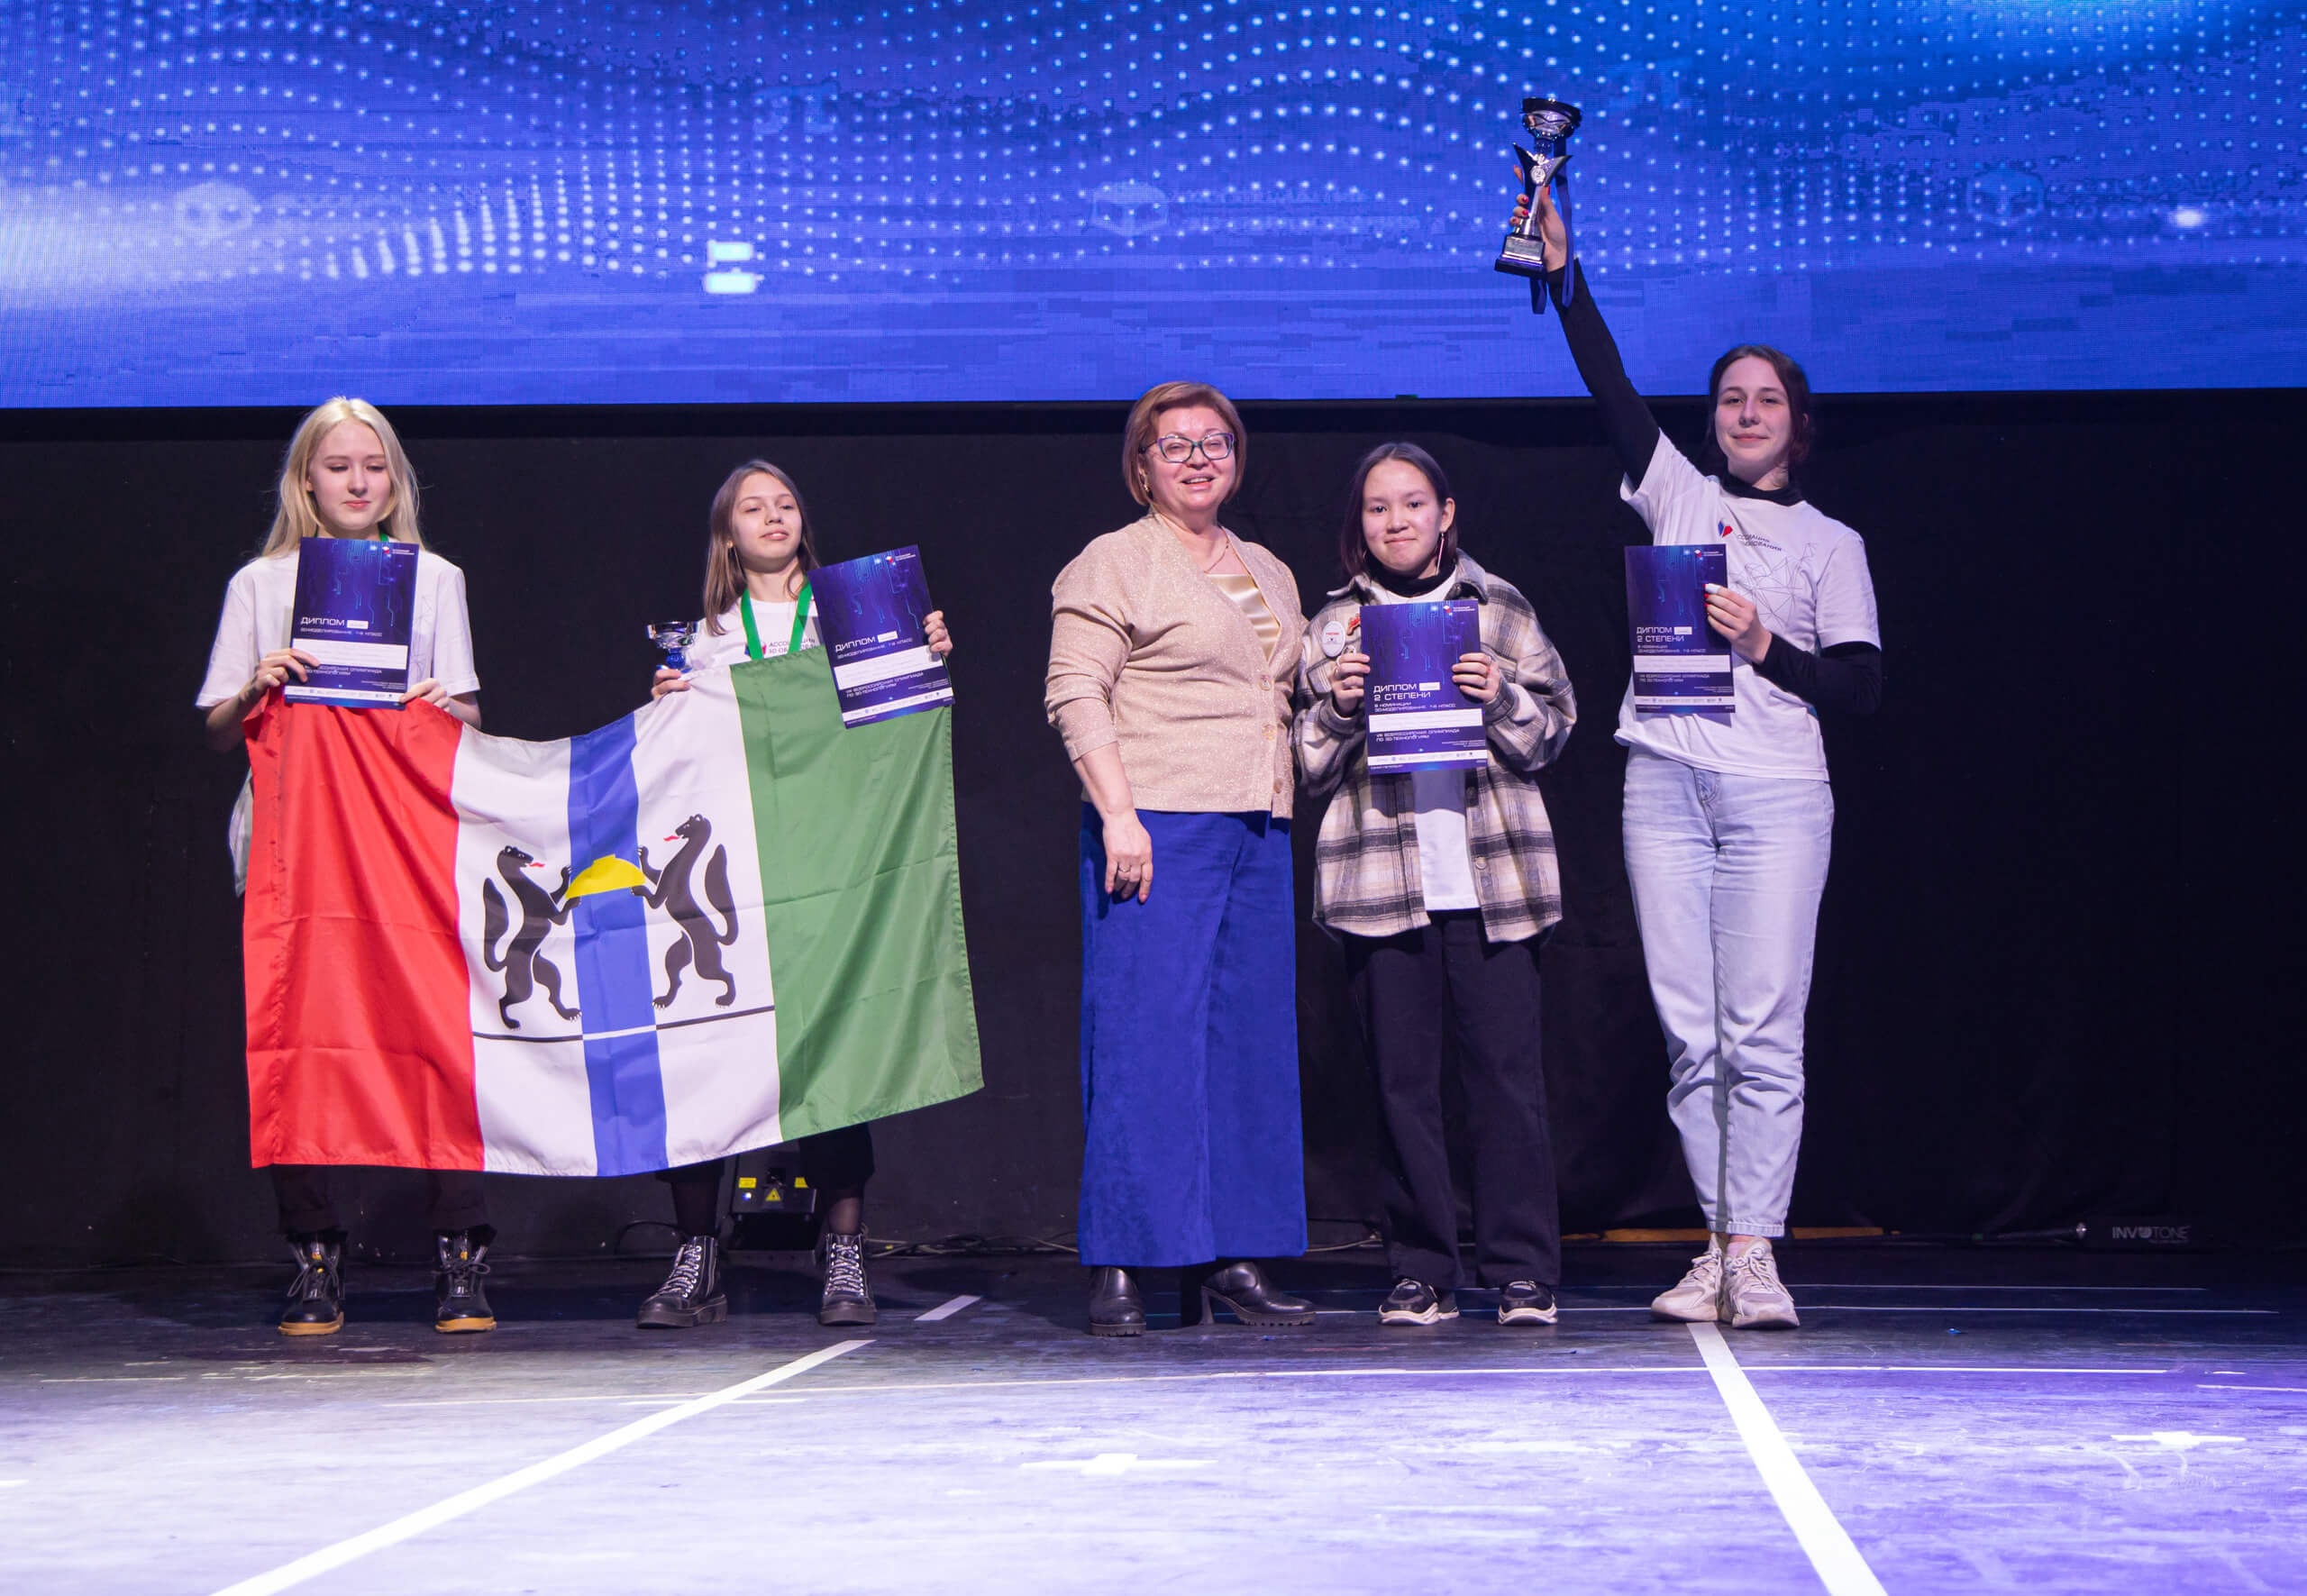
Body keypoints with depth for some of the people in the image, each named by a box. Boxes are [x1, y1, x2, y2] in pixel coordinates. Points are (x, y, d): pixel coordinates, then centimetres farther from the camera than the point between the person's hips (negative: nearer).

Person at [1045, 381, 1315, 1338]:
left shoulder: (1268, 575, 21)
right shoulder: (1112, 564, -1)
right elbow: (1075, 694, -9)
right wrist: (1117, 813, -17)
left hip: (1257, 832, 7)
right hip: (1157, 828, -7)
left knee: (1251, 1040, 5)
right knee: (1144, 1041, -8)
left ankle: (1232, 1259, 9)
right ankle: (1120, 1269, -5)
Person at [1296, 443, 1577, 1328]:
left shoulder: (1499, 609, 11)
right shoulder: (1335, 625, 12)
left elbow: (1554, 729, 10)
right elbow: (1309, 766, 10)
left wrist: (1498, 697, -8)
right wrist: (1341, 707, -8)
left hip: (1490, 875, -1)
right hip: (1381, 877, 1)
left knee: (1506, 1074, -3)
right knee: (1403, 1081, 1)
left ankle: (1522, 1271, 2)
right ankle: (1420, 1272, 8)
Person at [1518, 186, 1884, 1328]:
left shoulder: (1830, 543, 12)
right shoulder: (1676, 492, 16)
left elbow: (1863, 684, 7)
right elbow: (1608, 385, 9)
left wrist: (1769, 648, -8)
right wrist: (1560, 262, 4)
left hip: (1776, 792, -2)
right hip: (1665, 783, 2)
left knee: (1762, 1034, -9)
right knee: (1691, 1036, 0)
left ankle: (1752, 1252, -9)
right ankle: (1720, 1245, 5)